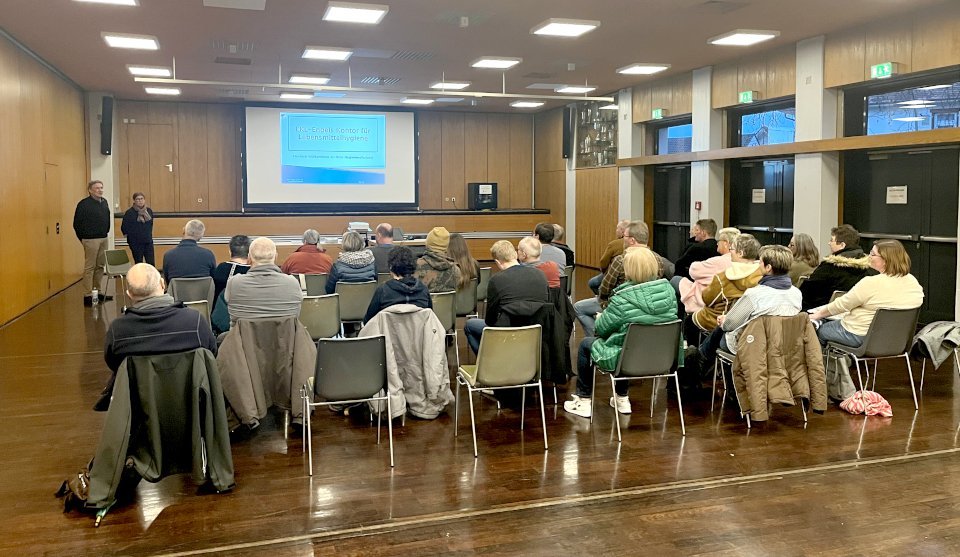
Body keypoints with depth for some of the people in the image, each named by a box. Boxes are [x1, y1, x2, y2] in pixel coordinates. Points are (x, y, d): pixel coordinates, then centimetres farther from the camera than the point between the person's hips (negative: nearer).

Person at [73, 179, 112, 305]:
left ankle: (98, 292, 20)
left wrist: (106, 231, 15)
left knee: (100, 266, 11)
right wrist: (83, 238, -3)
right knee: (89, 267, -5)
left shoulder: (104, 202, 11)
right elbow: (77, 224, -8)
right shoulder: (84, 204, -10)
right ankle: (87, 295, -2)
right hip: (91, 240, -7)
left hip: (103, 238, 7)